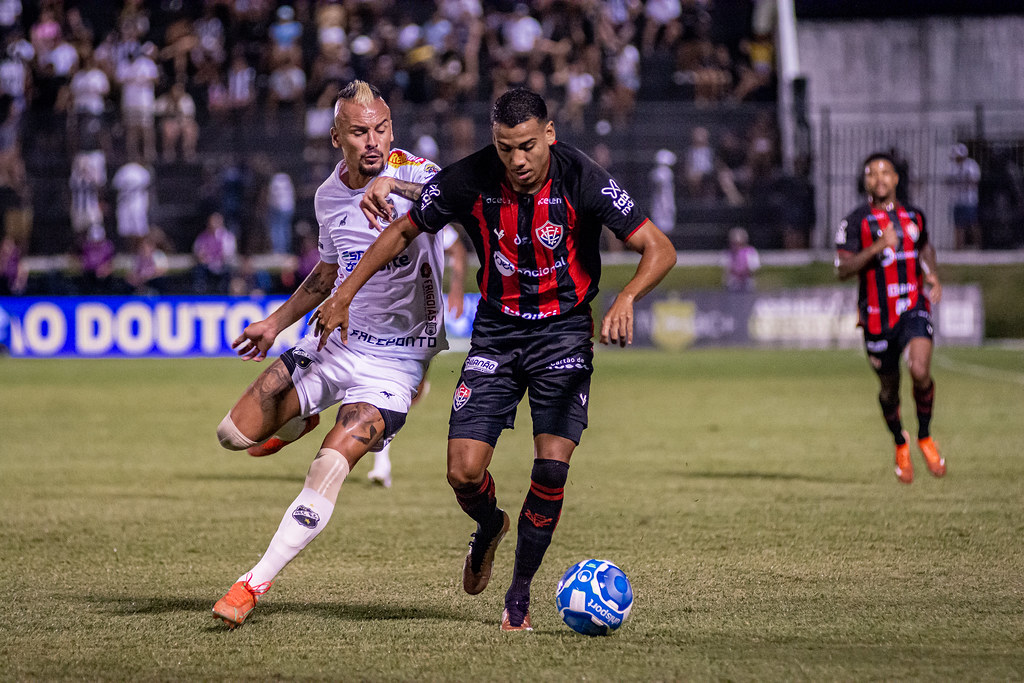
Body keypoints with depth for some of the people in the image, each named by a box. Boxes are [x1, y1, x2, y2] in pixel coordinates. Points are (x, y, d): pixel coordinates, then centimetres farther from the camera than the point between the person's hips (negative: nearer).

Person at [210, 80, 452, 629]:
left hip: (394, 360, -6)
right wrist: (277, 322, 25)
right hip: (330, 342, 6)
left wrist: (395, 187, -56)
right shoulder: (329, 196, 4)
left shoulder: (412, 173, -15)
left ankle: (255, 584, -11)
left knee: (329, 468, -22)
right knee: (235, 436, 1)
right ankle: (302, 420, 35)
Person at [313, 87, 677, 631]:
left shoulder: (582, 179, -19)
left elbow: (659, 249, -18)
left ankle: (520, 591, 5)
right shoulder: (468, 180, -14)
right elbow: (402, 232, 2)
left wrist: (625, 299, -37)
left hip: (563, 329, -1)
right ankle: (489, 527, 29)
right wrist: (343, 295, 0)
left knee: (552, 464, -16)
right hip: (496, 330, 2)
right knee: (464, 472, -9)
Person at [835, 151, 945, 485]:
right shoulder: (855, 222, -5)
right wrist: (877, 247, -26)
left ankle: (925, 437, 3)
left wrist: (933, 277, 10)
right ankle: (900, 445, 38)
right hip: (877, 316, -1)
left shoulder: (914, 216, 8)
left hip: (913, 308, 1)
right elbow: (842, 268, -14)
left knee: (920, 371, -22)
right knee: (889, 387, 9)